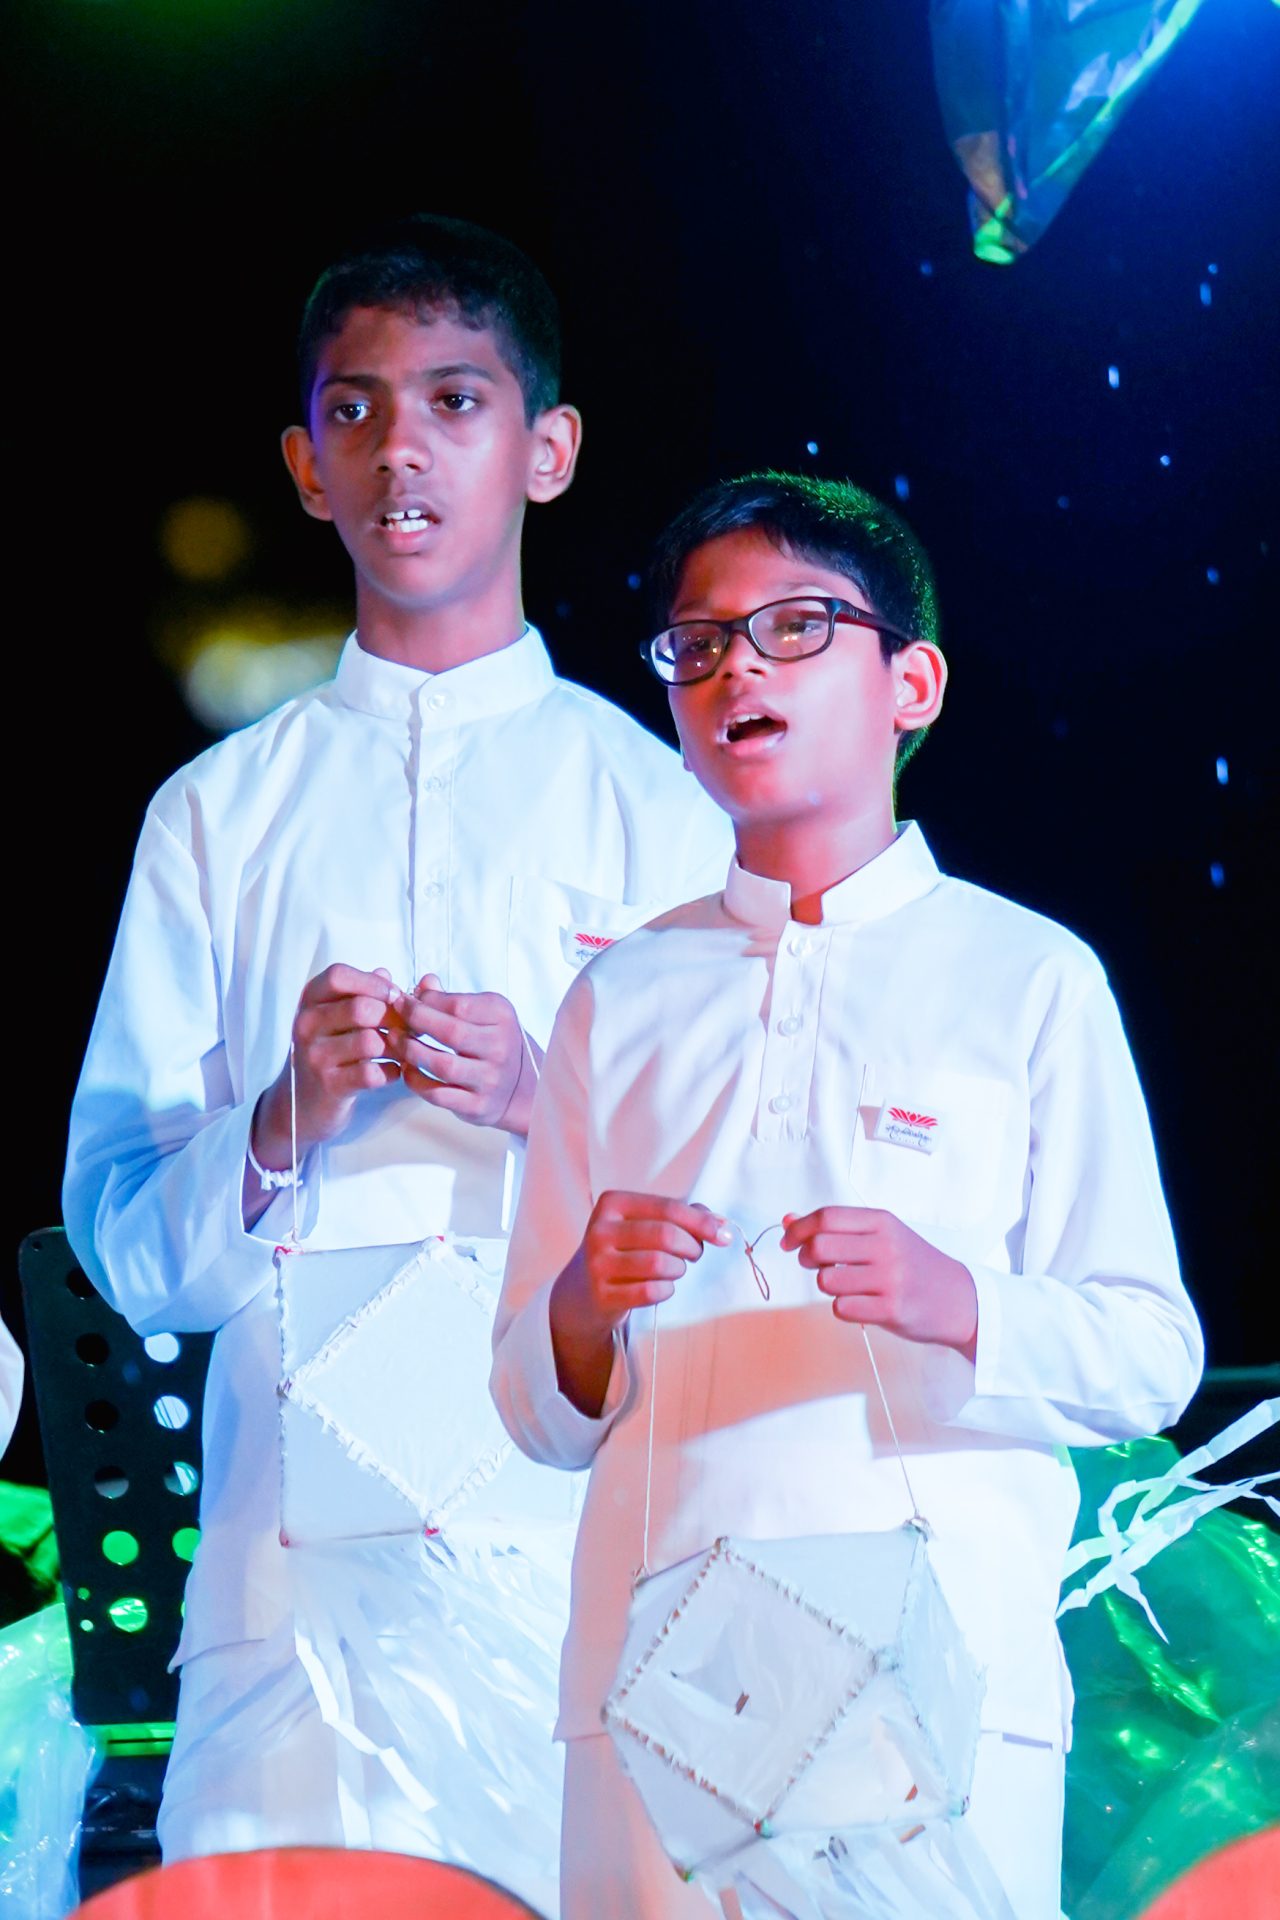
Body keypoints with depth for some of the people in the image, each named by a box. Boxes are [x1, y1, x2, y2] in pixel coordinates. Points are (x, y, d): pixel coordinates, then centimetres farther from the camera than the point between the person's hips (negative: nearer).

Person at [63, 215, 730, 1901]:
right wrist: (279, 1126, -9)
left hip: (586, 1543, -1)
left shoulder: (655, 801, 11)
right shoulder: (220, 814, 15)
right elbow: (122, 1242, 10)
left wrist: (548, 1107, -11)